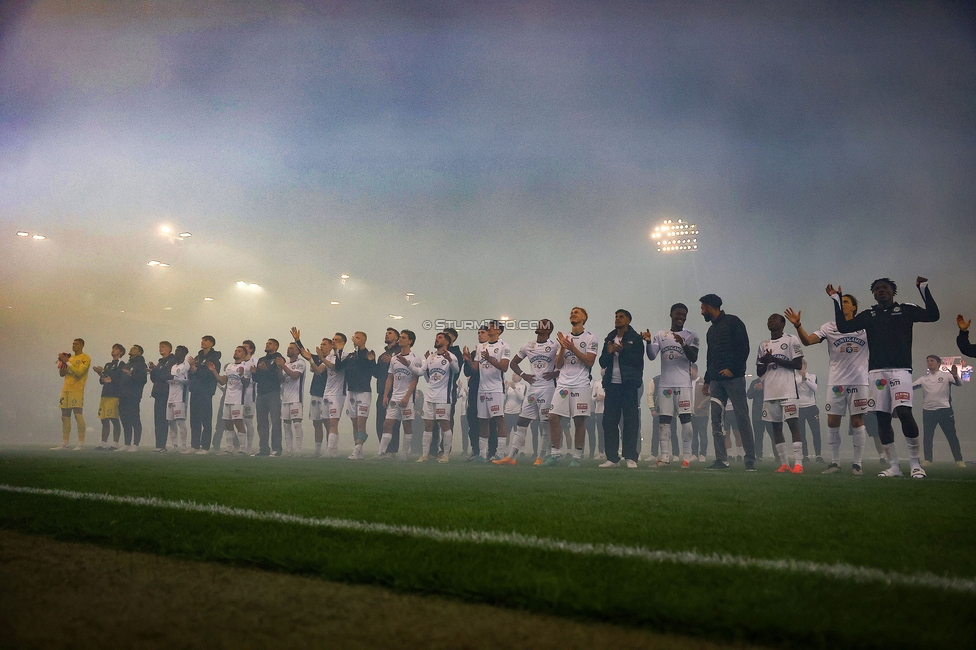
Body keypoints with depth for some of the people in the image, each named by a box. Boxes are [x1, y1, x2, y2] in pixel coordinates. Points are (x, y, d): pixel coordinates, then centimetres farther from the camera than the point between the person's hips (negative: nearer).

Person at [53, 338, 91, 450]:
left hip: (77, 390, -8)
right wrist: (61, 363, 2)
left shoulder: (85, 358, -3)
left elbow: (79, 372, -17)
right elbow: (62, 373, 19)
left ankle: (81, 444, -12)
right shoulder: (70, 357, 19)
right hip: (66, 390, 8)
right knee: (65, 417, 7)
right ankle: (64, 444, 12)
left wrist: (67, 362, -15)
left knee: (78, 415, -13)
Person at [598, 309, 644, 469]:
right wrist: (609, 352, -5)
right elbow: (602, 363, 14)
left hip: (629, 384, -5)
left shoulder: (635, 339, 3)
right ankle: (612, 457, 8)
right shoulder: (609, 339, 17)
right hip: (612, 384, 5)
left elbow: (638, 361, -7)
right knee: (609, 421, 3)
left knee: (631, 421, -4)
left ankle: (630, 457, 0)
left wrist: (622, 351, -15)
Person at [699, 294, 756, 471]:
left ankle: (750, 460, -4)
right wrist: (707, 380, 21)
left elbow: (743, 348, -9)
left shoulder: (732, 322, -1)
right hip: (716, 380, 8)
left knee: (742, 418, -7)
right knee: (716, 419, 1)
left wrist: (732, 369, -16)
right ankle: (721, 459, 4)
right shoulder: (711, 330, 23)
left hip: (734, 377, -8)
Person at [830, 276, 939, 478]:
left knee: (904, 412, -19)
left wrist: (923, 288, -4)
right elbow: (843, 327, 6)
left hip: (900, 369, -3)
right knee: (882, 418, 2)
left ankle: (915, 463, -8)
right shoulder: (868, 315, 15)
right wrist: (836, 300, 7)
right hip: (877, 371, 3)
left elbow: (933, 315, -3)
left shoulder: (906, 310, 10)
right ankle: (894, 466, 10)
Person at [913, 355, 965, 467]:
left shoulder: (946, 376, 3)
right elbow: (910, 387, 7)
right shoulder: (923, 379, 13)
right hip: (928, 411, 3)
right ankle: (927, 459, 10)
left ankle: (959, 460, 8)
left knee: (951, 435, 2)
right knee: (927, 436, 3)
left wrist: (955, 375, -31)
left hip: (945, 410, -3)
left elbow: (959, 383, -10)